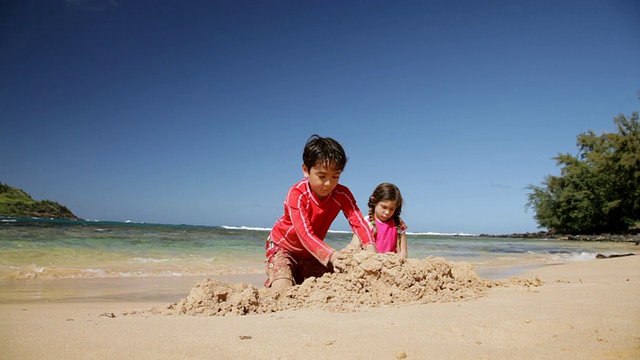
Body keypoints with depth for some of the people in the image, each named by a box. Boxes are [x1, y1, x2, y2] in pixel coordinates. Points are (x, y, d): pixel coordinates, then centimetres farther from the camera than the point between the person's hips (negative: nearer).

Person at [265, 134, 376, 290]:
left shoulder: (342, 194, -18)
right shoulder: (296, 194, -31)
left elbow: (357, 221, -28)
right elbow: (304, 233, -40)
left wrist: (370, 246, -49)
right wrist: (331, 255, -55)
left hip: (313, 250, 5)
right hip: (283, 246, -5)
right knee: (282, 290, -23)